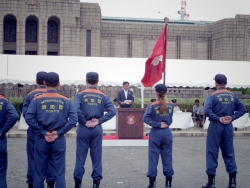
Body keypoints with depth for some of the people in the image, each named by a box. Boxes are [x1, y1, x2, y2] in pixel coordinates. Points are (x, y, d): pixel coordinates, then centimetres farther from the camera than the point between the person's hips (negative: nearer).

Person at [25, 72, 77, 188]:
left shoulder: (37, 100, -2)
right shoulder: (66, 101, 1)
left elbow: (29, 118, -12)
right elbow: (73, 119, -8)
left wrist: (42, 133, -8)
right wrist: (59, 132, -6)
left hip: (41, 140, 0)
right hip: (59, 140, 1)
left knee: (39, 174, 8)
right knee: (59, 174, 7)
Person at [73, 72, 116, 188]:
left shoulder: (80, 94, -3)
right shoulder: (103, 96, 3)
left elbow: (76, 110, -18)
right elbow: (112, 112, -6)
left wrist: (84, 122, -8)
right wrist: (99, 121, -5)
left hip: (83, 129, -1)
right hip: (97, 129, 2)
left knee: (81, 157, 5)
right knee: (97, 157, 8)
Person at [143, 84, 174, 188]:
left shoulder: (152, 105, -9)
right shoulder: (171, 105, 1)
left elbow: (146, 118, -18)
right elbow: (170, 119, 7)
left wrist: (158, 124, -14)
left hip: (155, 133, -3)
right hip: (167, 133, 3)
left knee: (153, 158, 3)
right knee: (167, 157, 8)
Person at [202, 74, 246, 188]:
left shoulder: (213, 96, -8)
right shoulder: (233, 96, 6)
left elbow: (206, 110, -22)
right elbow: (242, 109, 3)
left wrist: (218, 118, -15)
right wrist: (232, 117, -5)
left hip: (215, 126, -4)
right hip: (228, 126, 4)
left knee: (212, 153, 2)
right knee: (229, 152, 11)